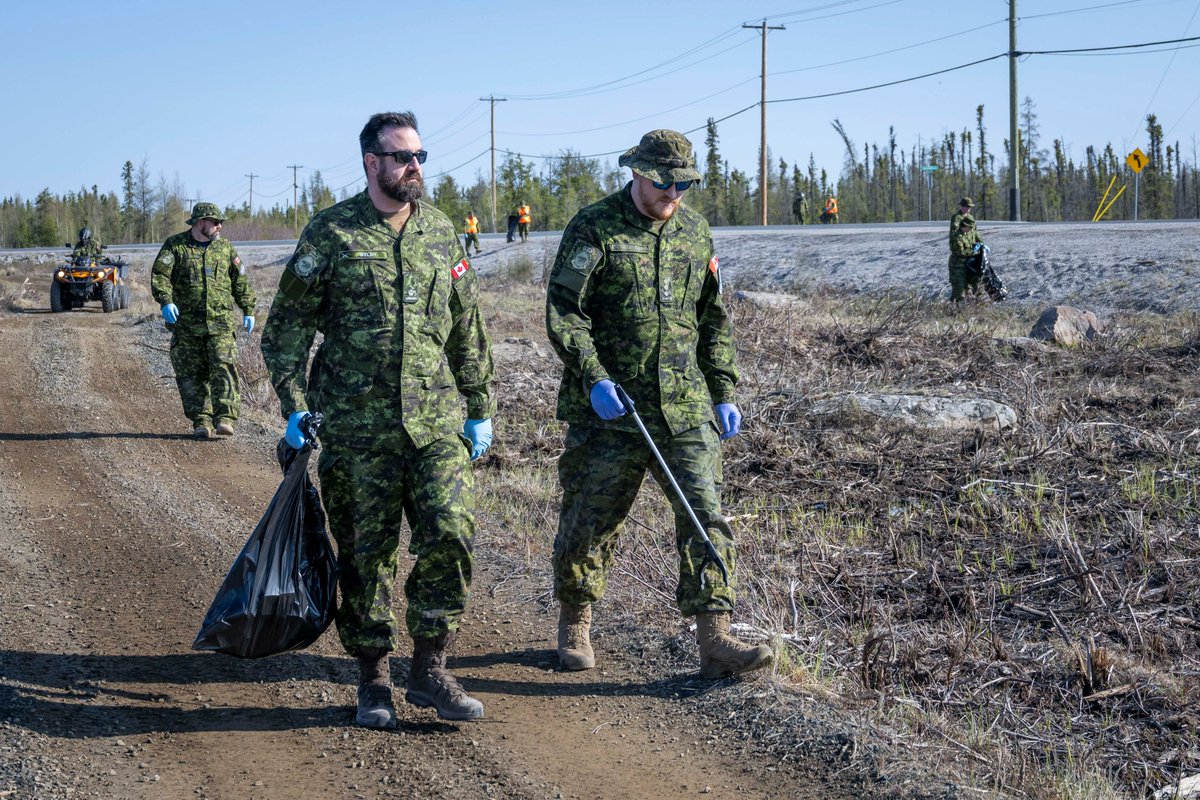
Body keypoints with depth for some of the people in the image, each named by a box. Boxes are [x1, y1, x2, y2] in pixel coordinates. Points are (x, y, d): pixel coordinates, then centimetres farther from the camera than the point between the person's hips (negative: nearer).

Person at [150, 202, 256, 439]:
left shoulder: (225, 247, 12)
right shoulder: (175, 246, 3)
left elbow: (240, 281, 17)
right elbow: (159, 275, -7)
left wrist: (248, 311, 15)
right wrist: (166, 301, -22)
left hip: (221, 322, 1)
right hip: (187, 324, -1)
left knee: (224, 367, -12)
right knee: (192, 374, 1)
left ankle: (226, 418, -15)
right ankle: (201, 421, 8)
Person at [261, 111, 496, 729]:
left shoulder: (441, 232, 10)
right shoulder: (330, 233, -1)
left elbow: (467, 328, 16)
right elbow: (287, 325, 1)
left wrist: (481, 408, 14)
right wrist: (294, 406, -8)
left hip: (438, 421, 3)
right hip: (357, 426, -3)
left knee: (450, 536, -8)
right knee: (366, 554, 4)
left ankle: (429, 671, 6)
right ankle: (373, 682, 17)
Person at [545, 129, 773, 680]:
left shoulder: (695, 233, 12)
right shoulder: (593, 228, -4)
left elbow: (714, 319, 20)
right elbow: (563, 312, -10)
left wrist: (724, 391, 13)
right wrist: (594, 378, -20)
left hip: (686, 406, 4)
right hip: (611, 407, -4)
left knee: (705, 516, -6)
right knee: (589, 522, 6)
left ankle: (715, 641, -6)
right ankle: (574, 627, 27)